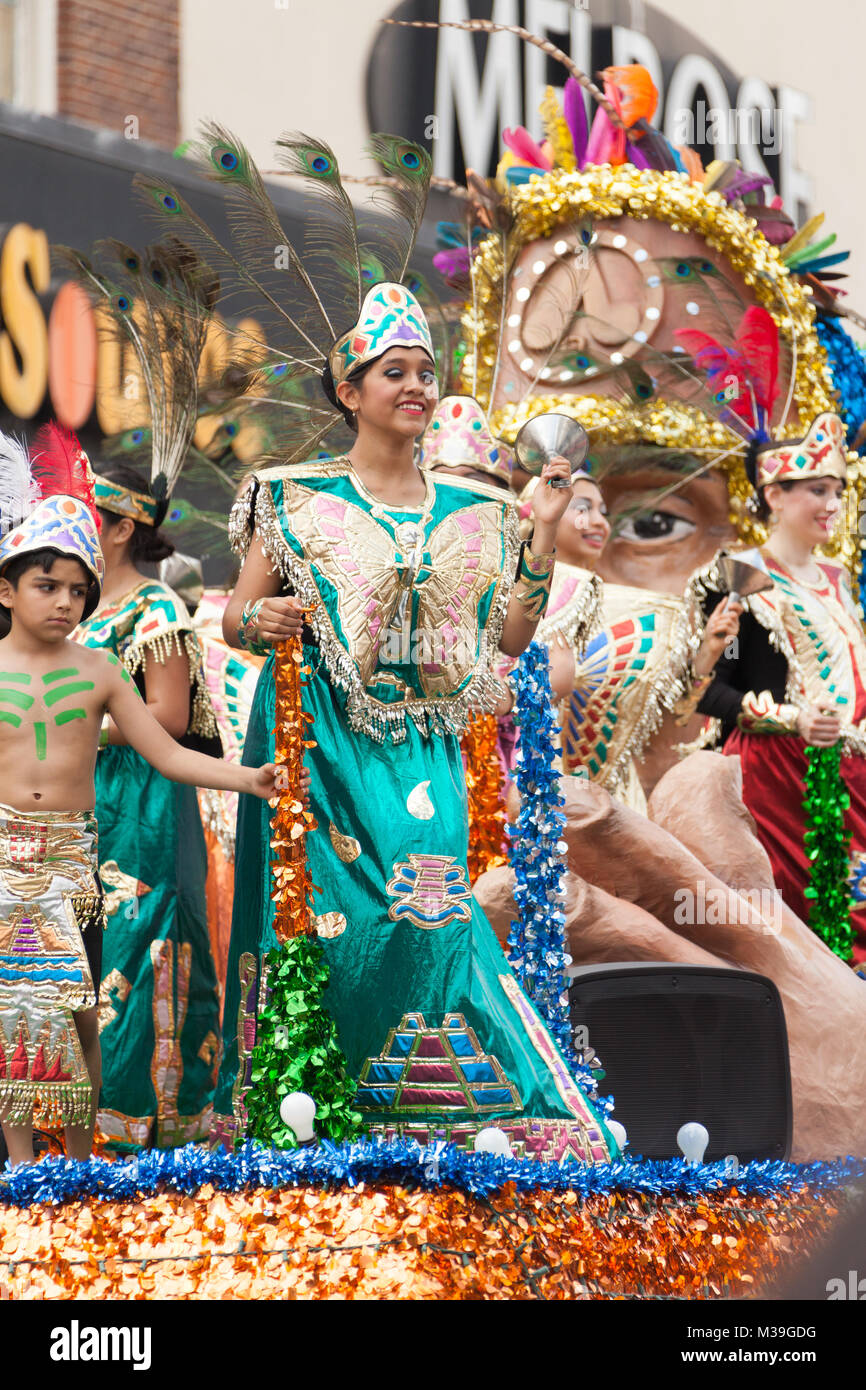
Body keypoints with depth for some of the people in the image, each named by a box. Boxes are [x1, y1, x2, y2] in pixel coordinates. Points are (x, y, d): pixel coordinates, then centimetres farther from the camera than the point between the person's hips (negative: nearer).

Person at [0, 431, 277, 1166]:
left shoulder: (99, 671, 4)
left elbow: (168, 754, 3)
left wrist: (249, 778, -9)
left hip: (73, 850, 1)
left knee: (78, 1006, 1)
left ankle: (80, 1155, 10)